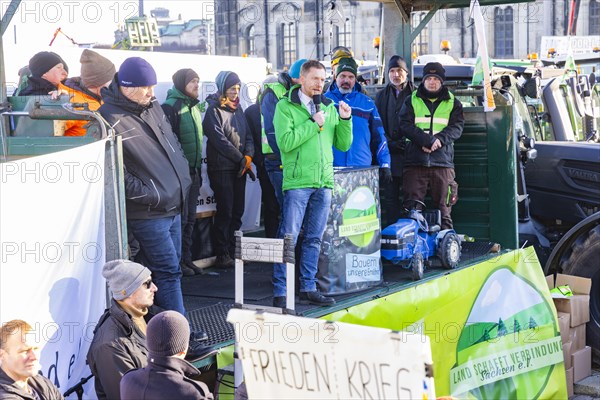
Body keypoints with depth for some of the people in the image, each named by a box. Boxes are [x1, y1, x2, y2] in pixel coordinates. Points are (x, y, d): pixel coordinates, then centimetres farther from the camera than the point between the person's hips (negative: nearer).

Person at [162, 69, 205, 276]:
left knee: (190, 218, 12)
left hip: (193, 171, 8)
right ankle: (177, 261, 4)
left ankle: (186, 258, 20)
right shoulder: (171, 107, -12)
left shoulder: (194, 106, 15)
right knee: (181, 218, -5)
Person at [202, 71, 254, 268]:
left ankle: (233, 250, 14)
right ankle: (222, 254, 1)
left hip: (240, 167, 6)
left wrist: (248, 156, -5)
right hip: (221, 168, -6)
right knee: (225, 211, -6)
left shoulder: (237, 109, 15)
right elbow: (220, 139, -13)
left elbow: (247, 134, 12)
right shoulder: (214, 110, -7)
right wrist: (241, 159, -11)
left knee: (237, 211, 7)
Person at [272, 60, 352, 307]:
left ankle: (308, 289, 17)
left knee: (314, 239, 10)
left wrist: (345, 120, -3)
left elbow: (343, 145, 12)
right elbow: (285, 142, -14)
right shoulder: (285, 106, -1)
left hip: (324, 182, 5)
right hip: (297, 181, -5)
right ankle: (280, 293, -2)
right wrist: (313, 124, -12)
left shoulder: (329, 107, 14)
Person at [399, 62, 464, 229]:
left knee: (443, 208, 2)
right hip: (415, 160, 0)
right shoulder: (412, 100, 13)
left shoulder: (452, 103, 14)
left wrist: (440, 139, -16)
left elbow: (457, 127, 2)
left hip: (443, 160, 0)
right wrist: (427, 140, -15)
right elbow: (405, 124, -1)